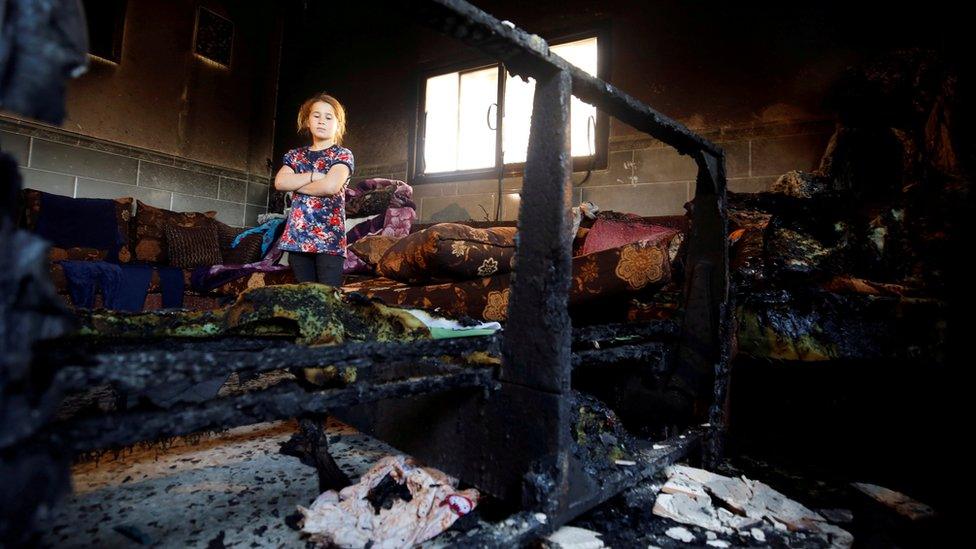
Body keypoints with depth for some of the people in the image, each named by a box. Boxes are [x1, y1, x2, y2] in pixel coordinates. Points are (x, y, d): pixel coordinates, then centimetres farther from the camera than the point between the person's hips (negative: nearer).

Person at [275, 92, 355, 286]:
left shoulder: (343, 154, 3)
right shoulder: (295, 155, 17)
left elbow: (330, 186, -14)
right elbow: (279, 182, 0)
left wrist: (295, 184, -1)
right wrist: (313, 175, -8)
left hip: (329, 236, -4)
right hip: (297, 236, 4)